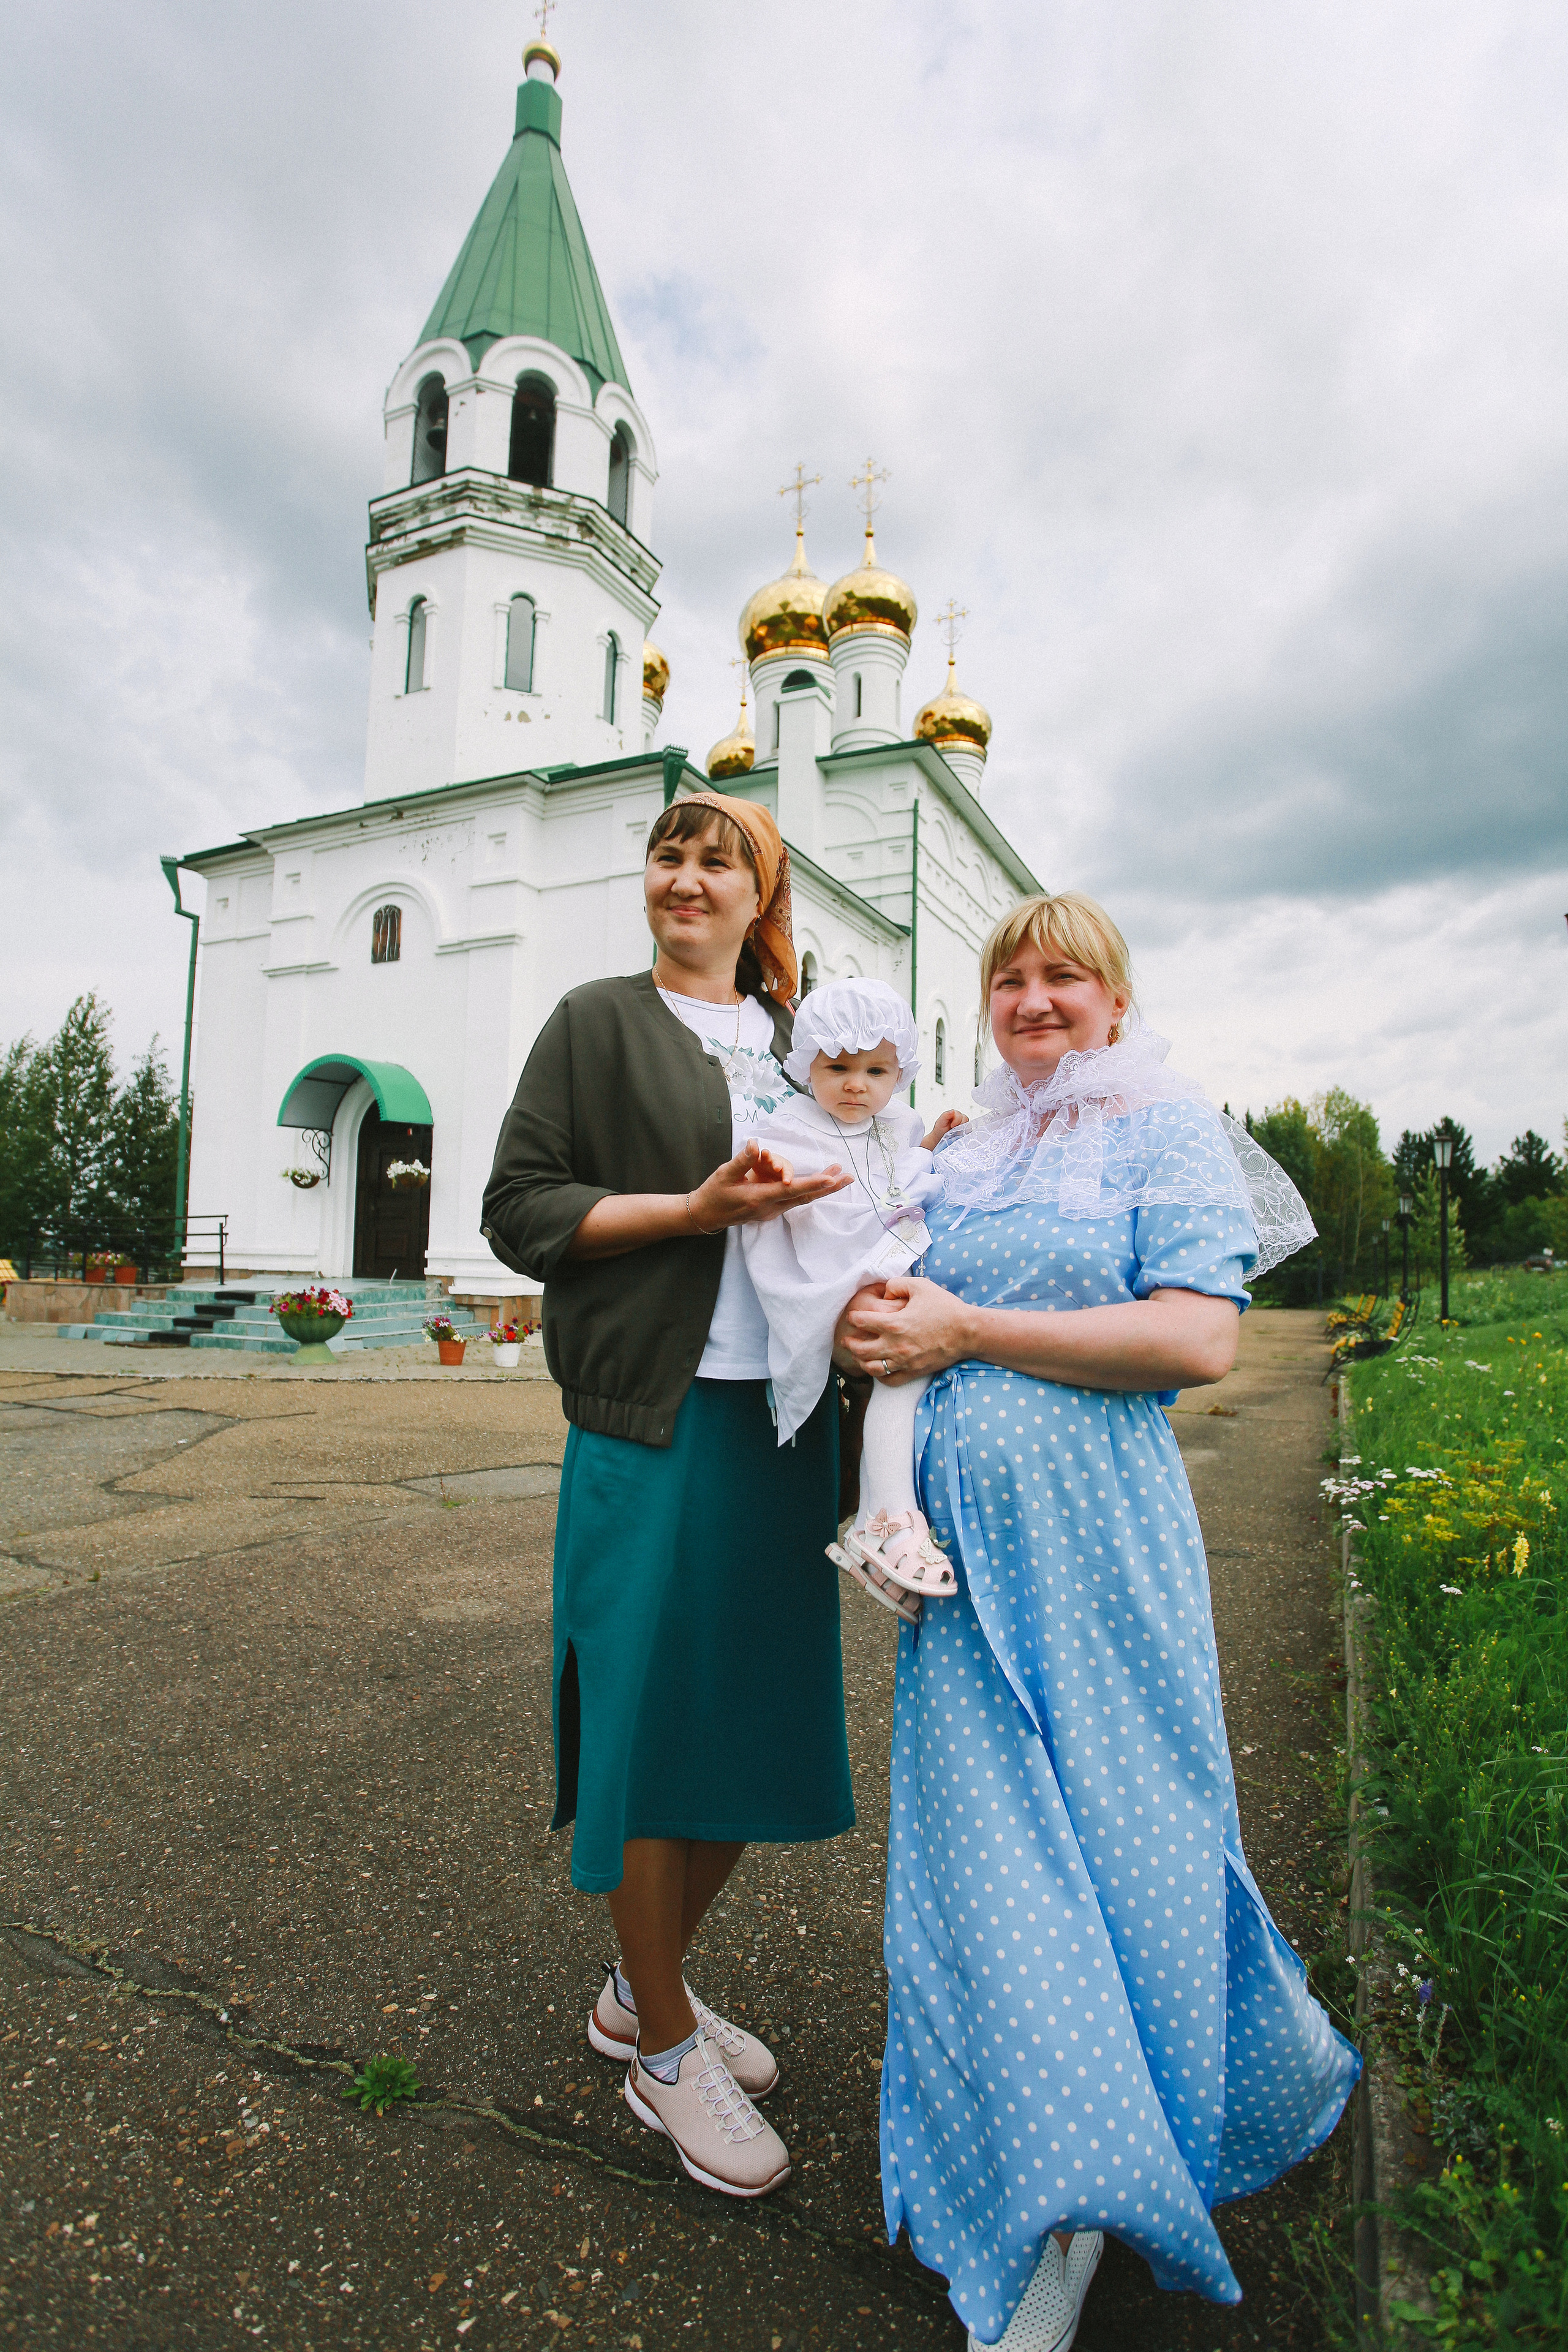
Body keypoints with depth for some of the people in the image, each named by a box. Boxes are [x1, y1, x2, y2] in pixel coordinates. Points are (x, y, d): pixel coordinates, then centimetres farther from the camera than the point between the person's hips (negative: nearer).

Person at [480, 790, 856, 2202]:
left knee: (756, 1718, 12)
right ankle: (665, 2049, 28)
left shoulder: (794, 1041, 16)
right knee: (651, 1714, 3)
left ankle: (645, 1985, 37)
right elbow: (520, 1207, -5)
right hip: (652, 1415, -5)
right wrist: (695, 1208, -15)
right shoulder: (599, 1023, 2)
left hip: (782, 1420, 5)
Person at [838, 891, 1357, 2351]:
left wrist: (963, 1331, -15)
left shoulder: (1166, 1129, -2)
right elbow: (906, 1309, 24)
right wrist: (871, 1318, 0)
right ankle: (1052, 2227, 29)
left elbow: (1198, 1338, -15)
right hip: (960, 1534, 5)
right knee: (987, 1851, 8)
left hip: (1092, 1535, -5)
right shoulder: (964, 1155, 15)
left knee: (1110, 1828, 6)